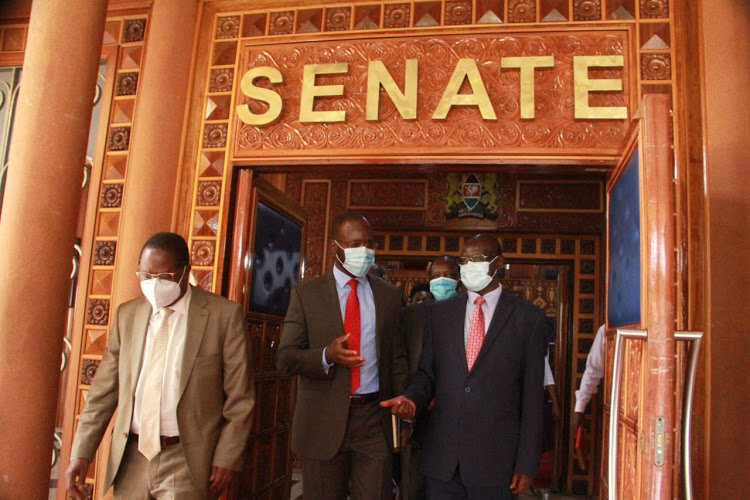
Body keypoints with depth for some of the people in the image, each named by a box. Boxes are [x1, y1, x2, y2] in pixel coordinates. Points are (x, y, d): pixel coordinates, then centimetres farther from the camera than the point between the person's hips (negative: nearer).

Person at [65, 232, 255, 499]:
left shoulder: (224, 315, -7)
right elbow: (104, 391, 8)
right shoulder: (126, 315, 6)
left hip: (187, 464, -4)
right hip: (131, 460, 4)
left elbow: (240, 398, -5)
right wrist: (81, 453, 3)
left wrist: (226, 459, -8)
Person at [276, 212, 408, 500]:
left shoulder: (389, 295, 8)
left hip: (374, 420, 1)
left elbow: (397, 358, 11)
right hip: (323, 422, -1)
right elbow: (285, 358, -2)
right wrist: (326, 356, -20)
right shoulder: (306, 294, 1)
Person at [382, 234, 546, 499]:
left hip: (495, 458, -2)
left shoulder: (528, 317, -2)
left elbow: (532, 396, -2)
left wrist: (527, 464, -4)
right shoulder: (439, 312, 8)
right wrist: (412, 399, -11)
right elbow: (427, 373, 11)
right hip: (442, 456, 3)